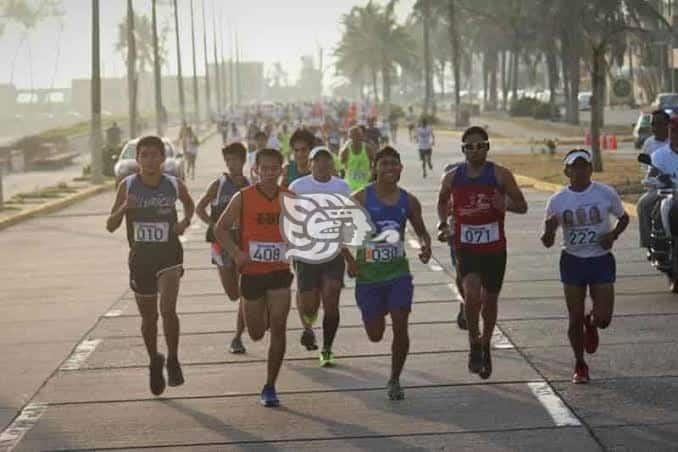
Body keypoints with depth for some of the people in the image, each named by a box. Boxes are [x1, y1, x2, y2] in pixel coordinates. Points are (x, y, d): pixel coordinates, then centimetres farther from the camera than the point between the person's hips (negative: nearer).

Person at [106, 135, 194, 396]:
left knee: (168, 309, -21)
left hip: (169, 256, -1)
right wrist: (124, 208, -22)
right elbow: (110, 226, -3)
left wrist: (186, 221, -1)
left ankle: (173, 361, -3)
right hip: (140, 258, 1)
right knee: (148, 318, 12)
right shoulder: (127, 186, -6)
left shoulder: (174, 186, -4)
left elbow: (189, 203, 19)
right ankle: (155, 362, 36)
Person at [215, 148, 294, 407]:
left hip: (280, 271, 0)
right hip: (252, 272, 0)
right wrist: (236, 253, -17)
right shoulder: (243, 198, -6)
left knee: (278, 329, -11)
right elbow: (220, 228, -2)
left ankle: (270, 387, 0)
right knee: (256, 334, 10)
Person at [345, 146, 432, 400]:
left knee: (400, 328, -9)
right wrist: (349, 260, -13)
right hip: (368, 275, -1)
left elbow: (421, 230, 14)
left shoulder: (408, 201, 0)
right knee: (375, 335, 6)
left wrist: (426, 246, -8)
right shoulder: (361, 198, -9)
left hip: (398, 273, 2)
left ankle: (394, 380, 10)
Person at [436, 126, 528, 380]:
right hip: (466, 248, -1)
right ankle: (474, 344, -2)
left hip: (494, 248, 1)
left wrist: (505, 204, -22)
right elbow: (442, 201, 21)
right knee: (472, 295, -22)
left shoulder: (500, 175, -5)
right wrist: (443, 223, 5)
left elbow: (522, 206, -1)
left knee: (490, 300, 13)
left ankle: (485, 345, 36)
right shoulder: (453, 178, 1)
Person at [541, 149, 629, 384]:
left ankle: (591, 324, 34)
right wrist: (550, 229, -23)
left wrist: (613, 234, -10)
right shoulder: (557, 201, -5)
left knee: (603, 319, -5)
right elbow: (548, 242, 1)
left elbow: (624, 218, 10)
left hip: (601, 260, 0)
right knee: (575, 319, 3)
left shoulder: (606, 194, -7)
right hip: (572, 261, 0)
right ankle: (580, 364, 23)